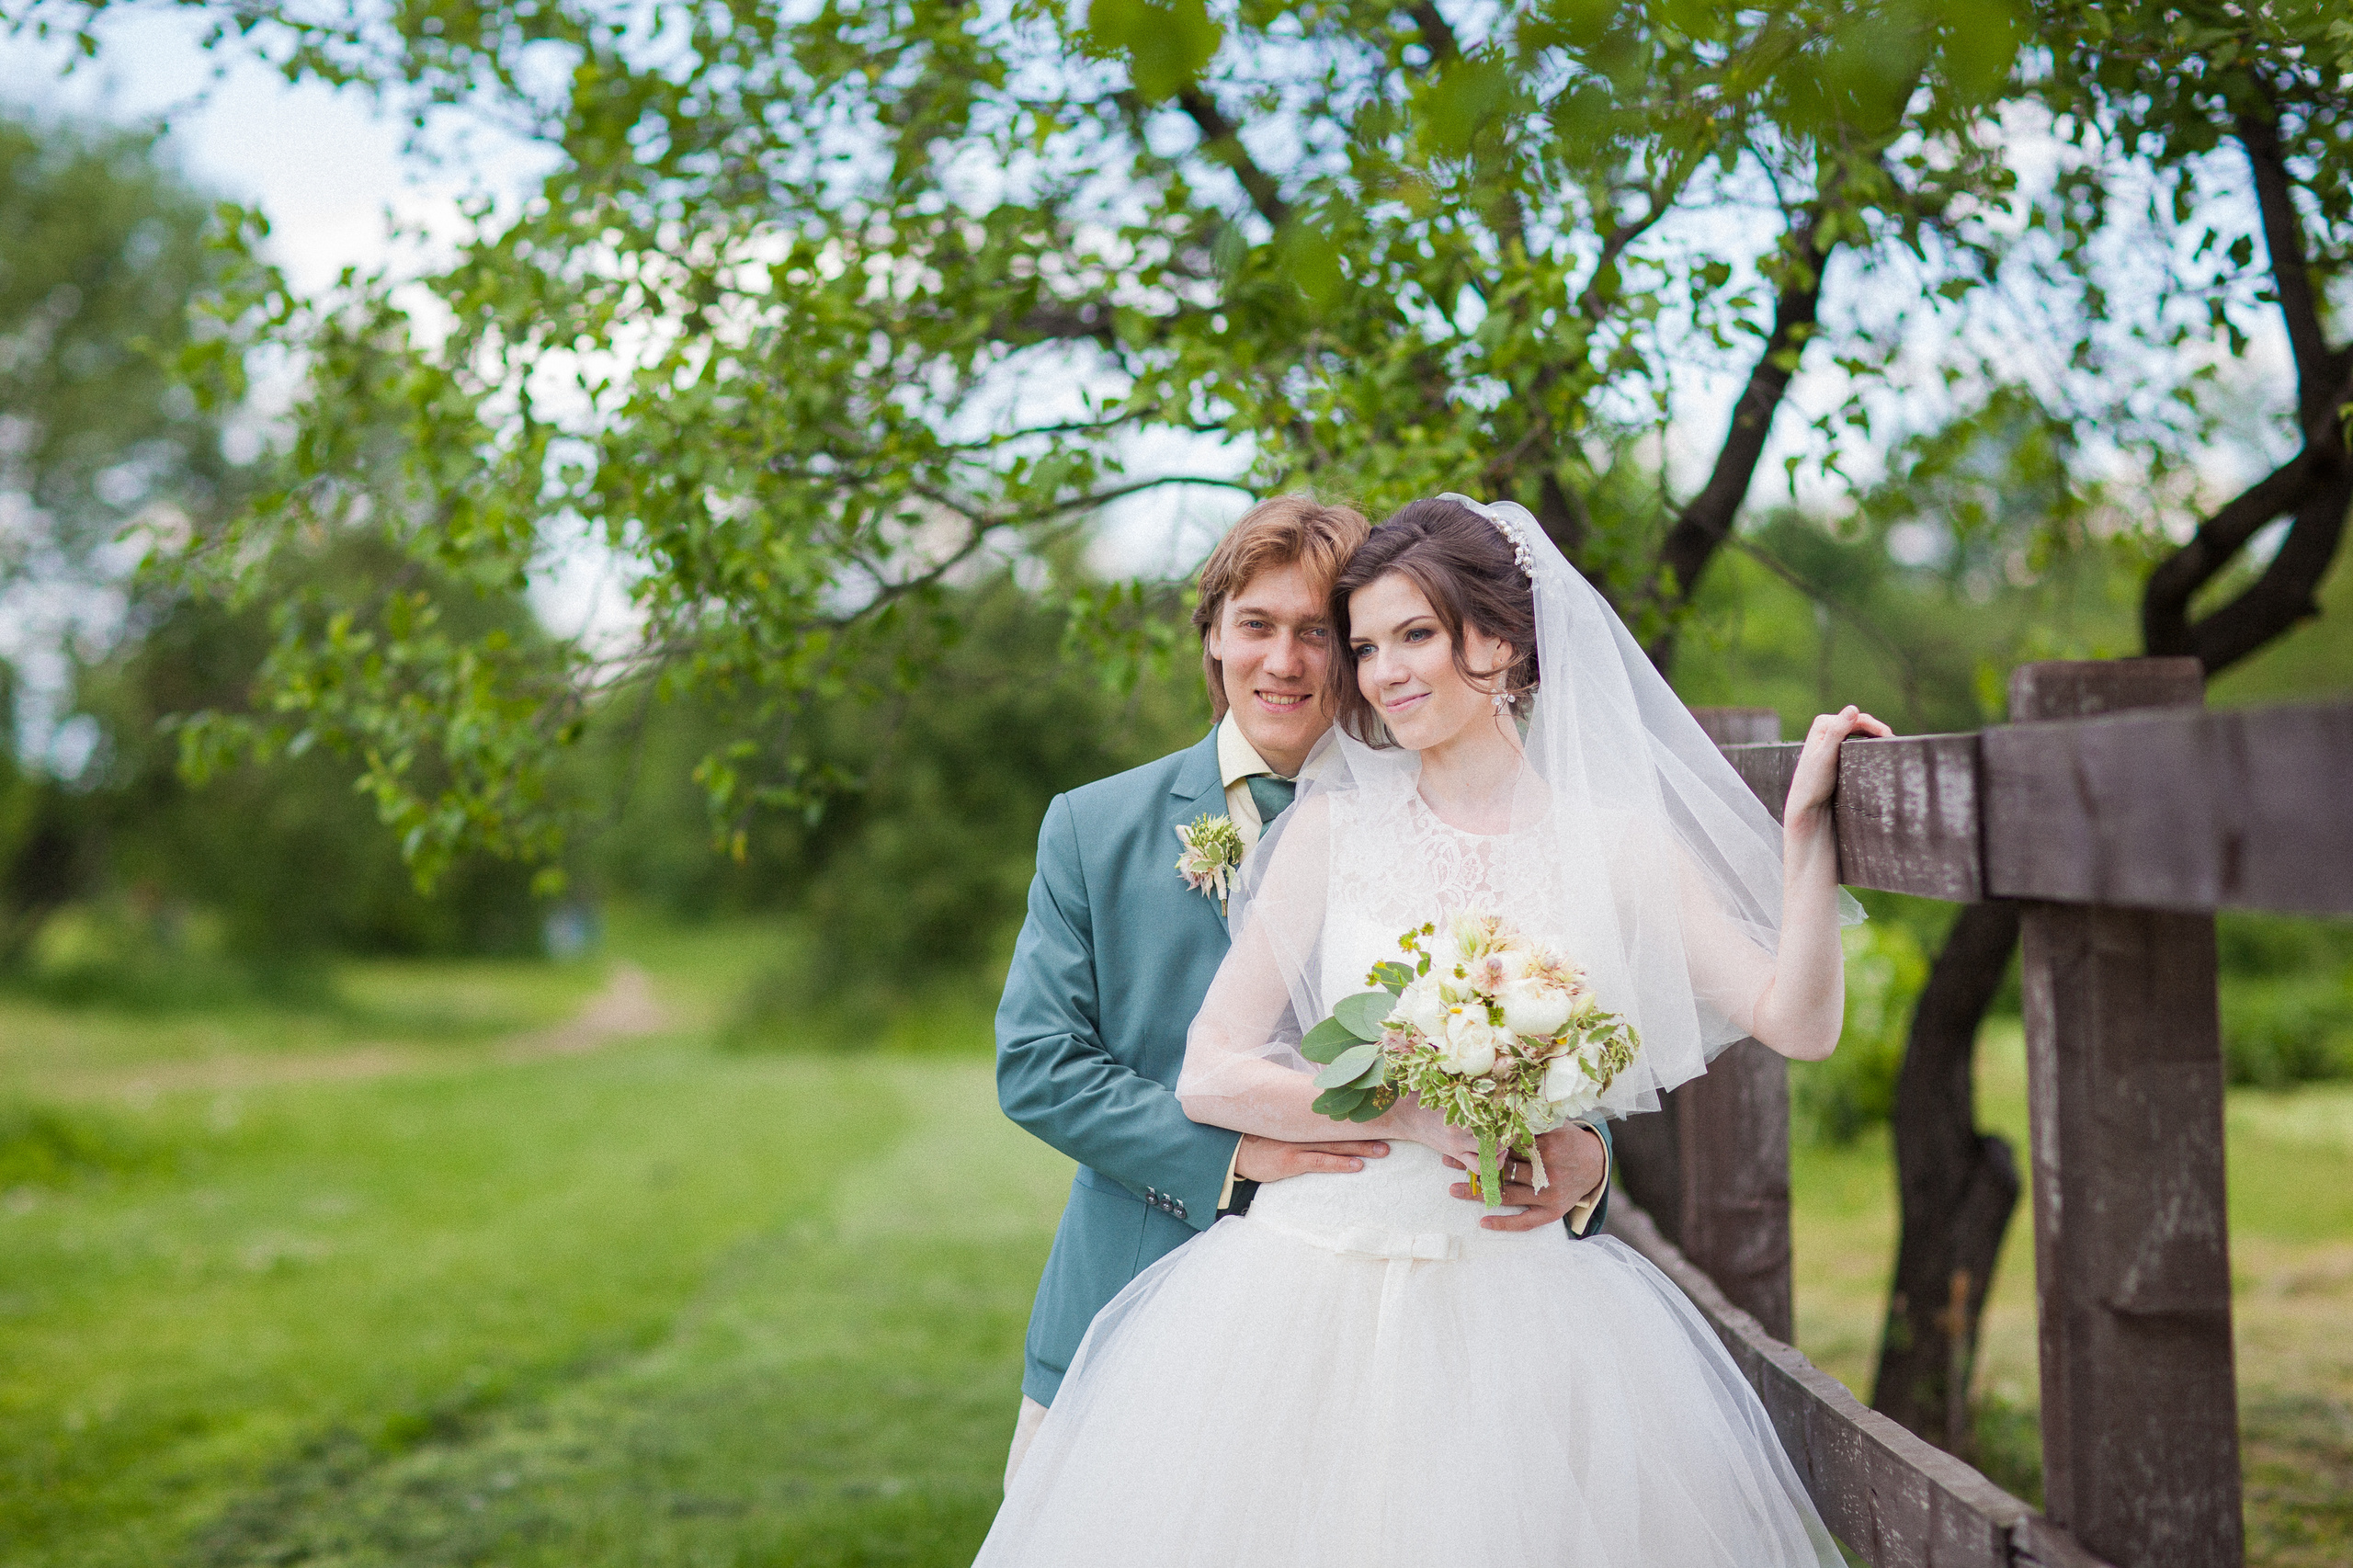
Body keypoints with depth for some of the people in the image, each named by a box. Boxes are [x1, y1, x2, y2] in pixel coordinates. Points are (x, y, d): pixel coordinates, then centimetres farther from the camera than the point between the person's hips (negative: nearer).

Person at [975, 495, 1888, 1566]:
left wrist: (1807, 820, -9)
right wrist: (1408, 1116, -12)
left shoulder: (1614, 837, 2)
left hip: (1520, 1309, 0)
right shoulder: (1334, 827, 2)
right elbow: (1209, 1076, -1)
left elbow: (1797, 1024, -4)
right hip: (1311, 1304, 1)